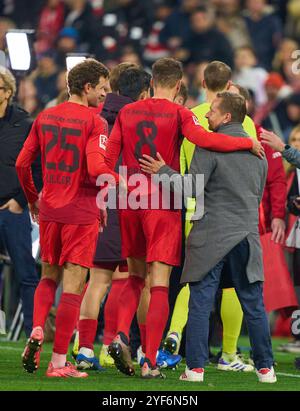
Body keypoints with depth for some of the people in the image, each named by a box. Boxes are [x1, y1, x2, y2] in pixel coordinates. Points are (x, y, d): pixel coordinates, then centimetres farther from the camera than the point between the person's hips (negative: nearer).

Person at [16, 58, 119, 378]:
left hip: (49, 211, 5)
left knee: (49, 277, 21)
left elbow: (22, 163, 9)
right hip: (81, 213, -5)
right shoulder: (94, 122, -10)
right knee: (73, 286, -1)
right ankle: (59, 361, -2)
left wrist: (32, 199, 22)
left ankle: (36, 332, -2)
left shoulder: (45, 118, 7)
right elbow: (96, 168, -22)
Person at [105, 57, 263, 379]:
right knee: (159, 285, -2)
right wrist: (249, 143, -13)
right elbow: (203, 139, -22)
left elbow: (108, 159, 4)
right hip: (164, 206, -4)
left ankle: (121, 335, -3)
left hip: (130, 204, 4)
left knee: (135, 276, 20)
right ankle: (150, 362, -7)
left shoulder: (127, 113, 7)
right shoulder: (178, 114, -5)